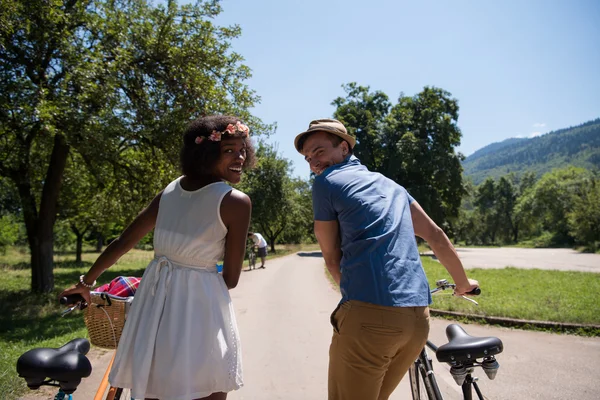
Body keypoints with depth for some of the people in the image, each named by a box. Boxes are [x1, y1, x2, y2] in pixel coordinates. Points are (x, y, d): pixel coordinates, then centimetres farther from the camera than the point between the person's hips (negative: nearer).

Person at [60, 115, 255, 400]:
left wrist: (85, 283, 22)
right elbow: (231, 279, -8)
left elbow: (122, 242, 9)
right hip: (199, 302, -6)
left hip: (155, 294, 6)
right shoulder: (236, 202, -12)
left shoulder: (170, 190, 5)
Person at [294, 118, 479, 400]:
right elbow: (436, 236, 26)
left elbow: (332, 259, 9)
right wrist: (462, 283, 38)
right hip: (418, 316, 7)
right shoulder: (389, 184, 22)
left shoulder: (325, 182, 3)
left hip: (371, 315, -7)